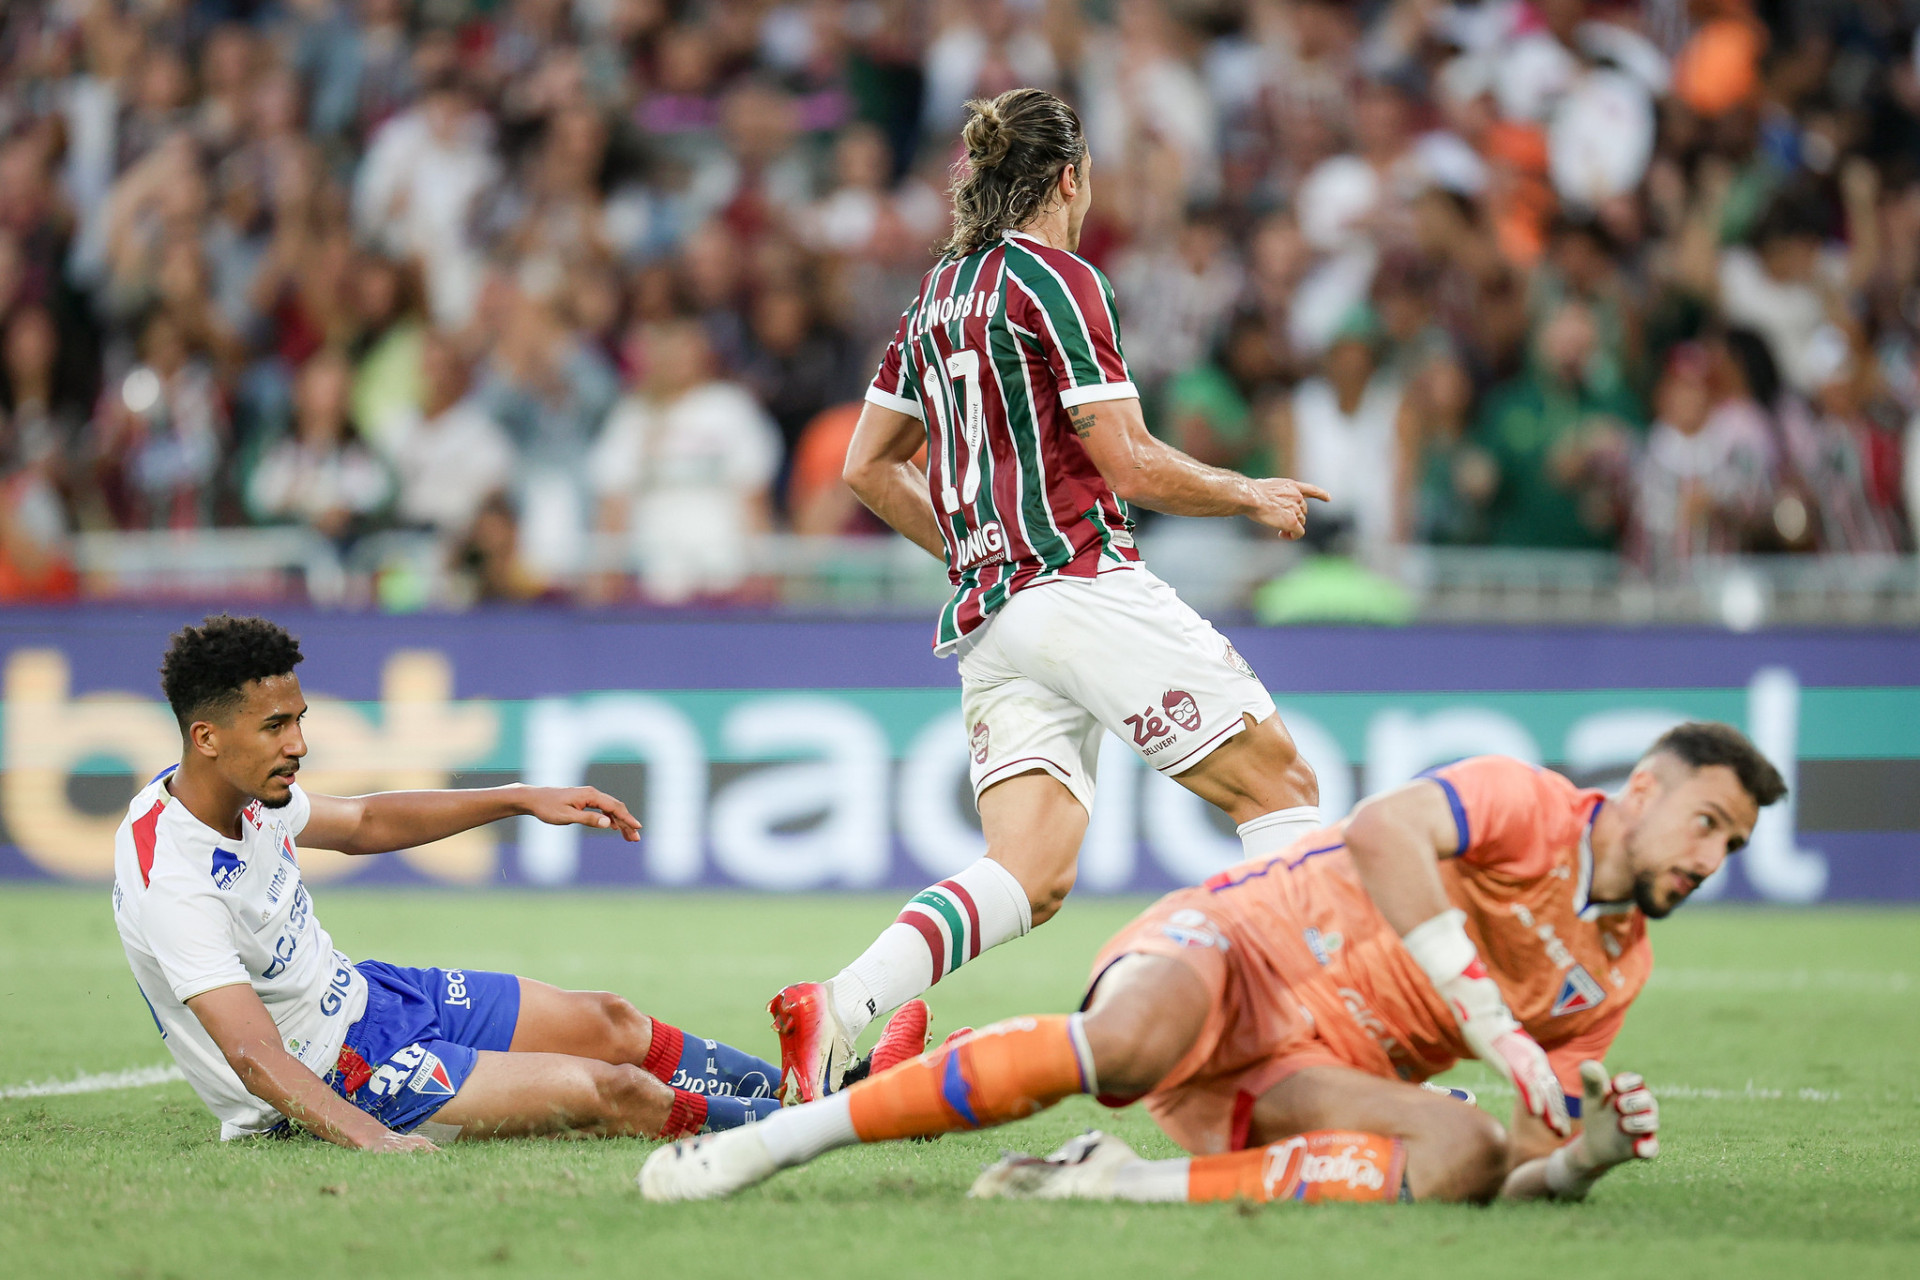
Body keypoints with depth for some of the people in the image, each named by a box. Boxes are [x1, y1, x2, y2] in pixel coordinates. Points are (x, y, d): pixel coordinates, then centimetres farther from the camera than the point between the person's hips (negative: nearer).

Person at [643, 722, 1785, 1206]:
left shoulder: (1619, 971, 16)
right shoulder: (1528, 804, -5)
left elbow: (1531, 1142, 19)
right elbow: (1381, 835, -25)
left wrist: (1583, 1150, -7)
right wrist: (1497, 1030, -28)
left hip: (1307, 1078, 5)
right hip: (1232, 953, -5)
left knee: (1468, 1157, -27)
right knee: (1126, 1045, -40)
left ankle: (1131, 1186, -27)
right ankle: (766, 1140, -32)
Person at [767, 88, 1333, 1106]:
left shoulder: (938, 296, 18)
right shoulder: (1056, 281, -6)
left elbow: (868, 466, 24)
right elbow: (1132, 467, -10)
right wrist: (1255, 497, 5)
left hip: (989, 620, 8)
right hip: (1084, 588, -8)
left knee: (1028, 876, -3)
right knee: (1279, 787, 1)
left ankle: (835, 1010, -22)